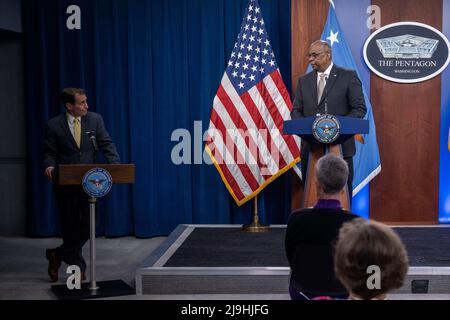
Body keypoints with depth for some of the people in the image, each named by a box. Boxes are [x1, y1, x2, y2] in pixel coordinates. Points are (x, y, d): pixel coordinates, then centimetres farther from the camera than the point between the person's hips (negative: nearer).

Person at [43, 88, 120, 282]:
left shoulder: (95, 119, 1)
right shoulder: (53, 126, -4)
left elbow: (106, 144, -2)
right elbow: (49, 153, -1)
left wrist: (116, 165, -17)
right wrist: (49, 166, -22)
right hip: (66, 184, -2)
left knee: (88, 225, 1)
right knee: (70, 226, 6)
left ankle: (58, 255, 20)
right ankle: (78, 267, 22)